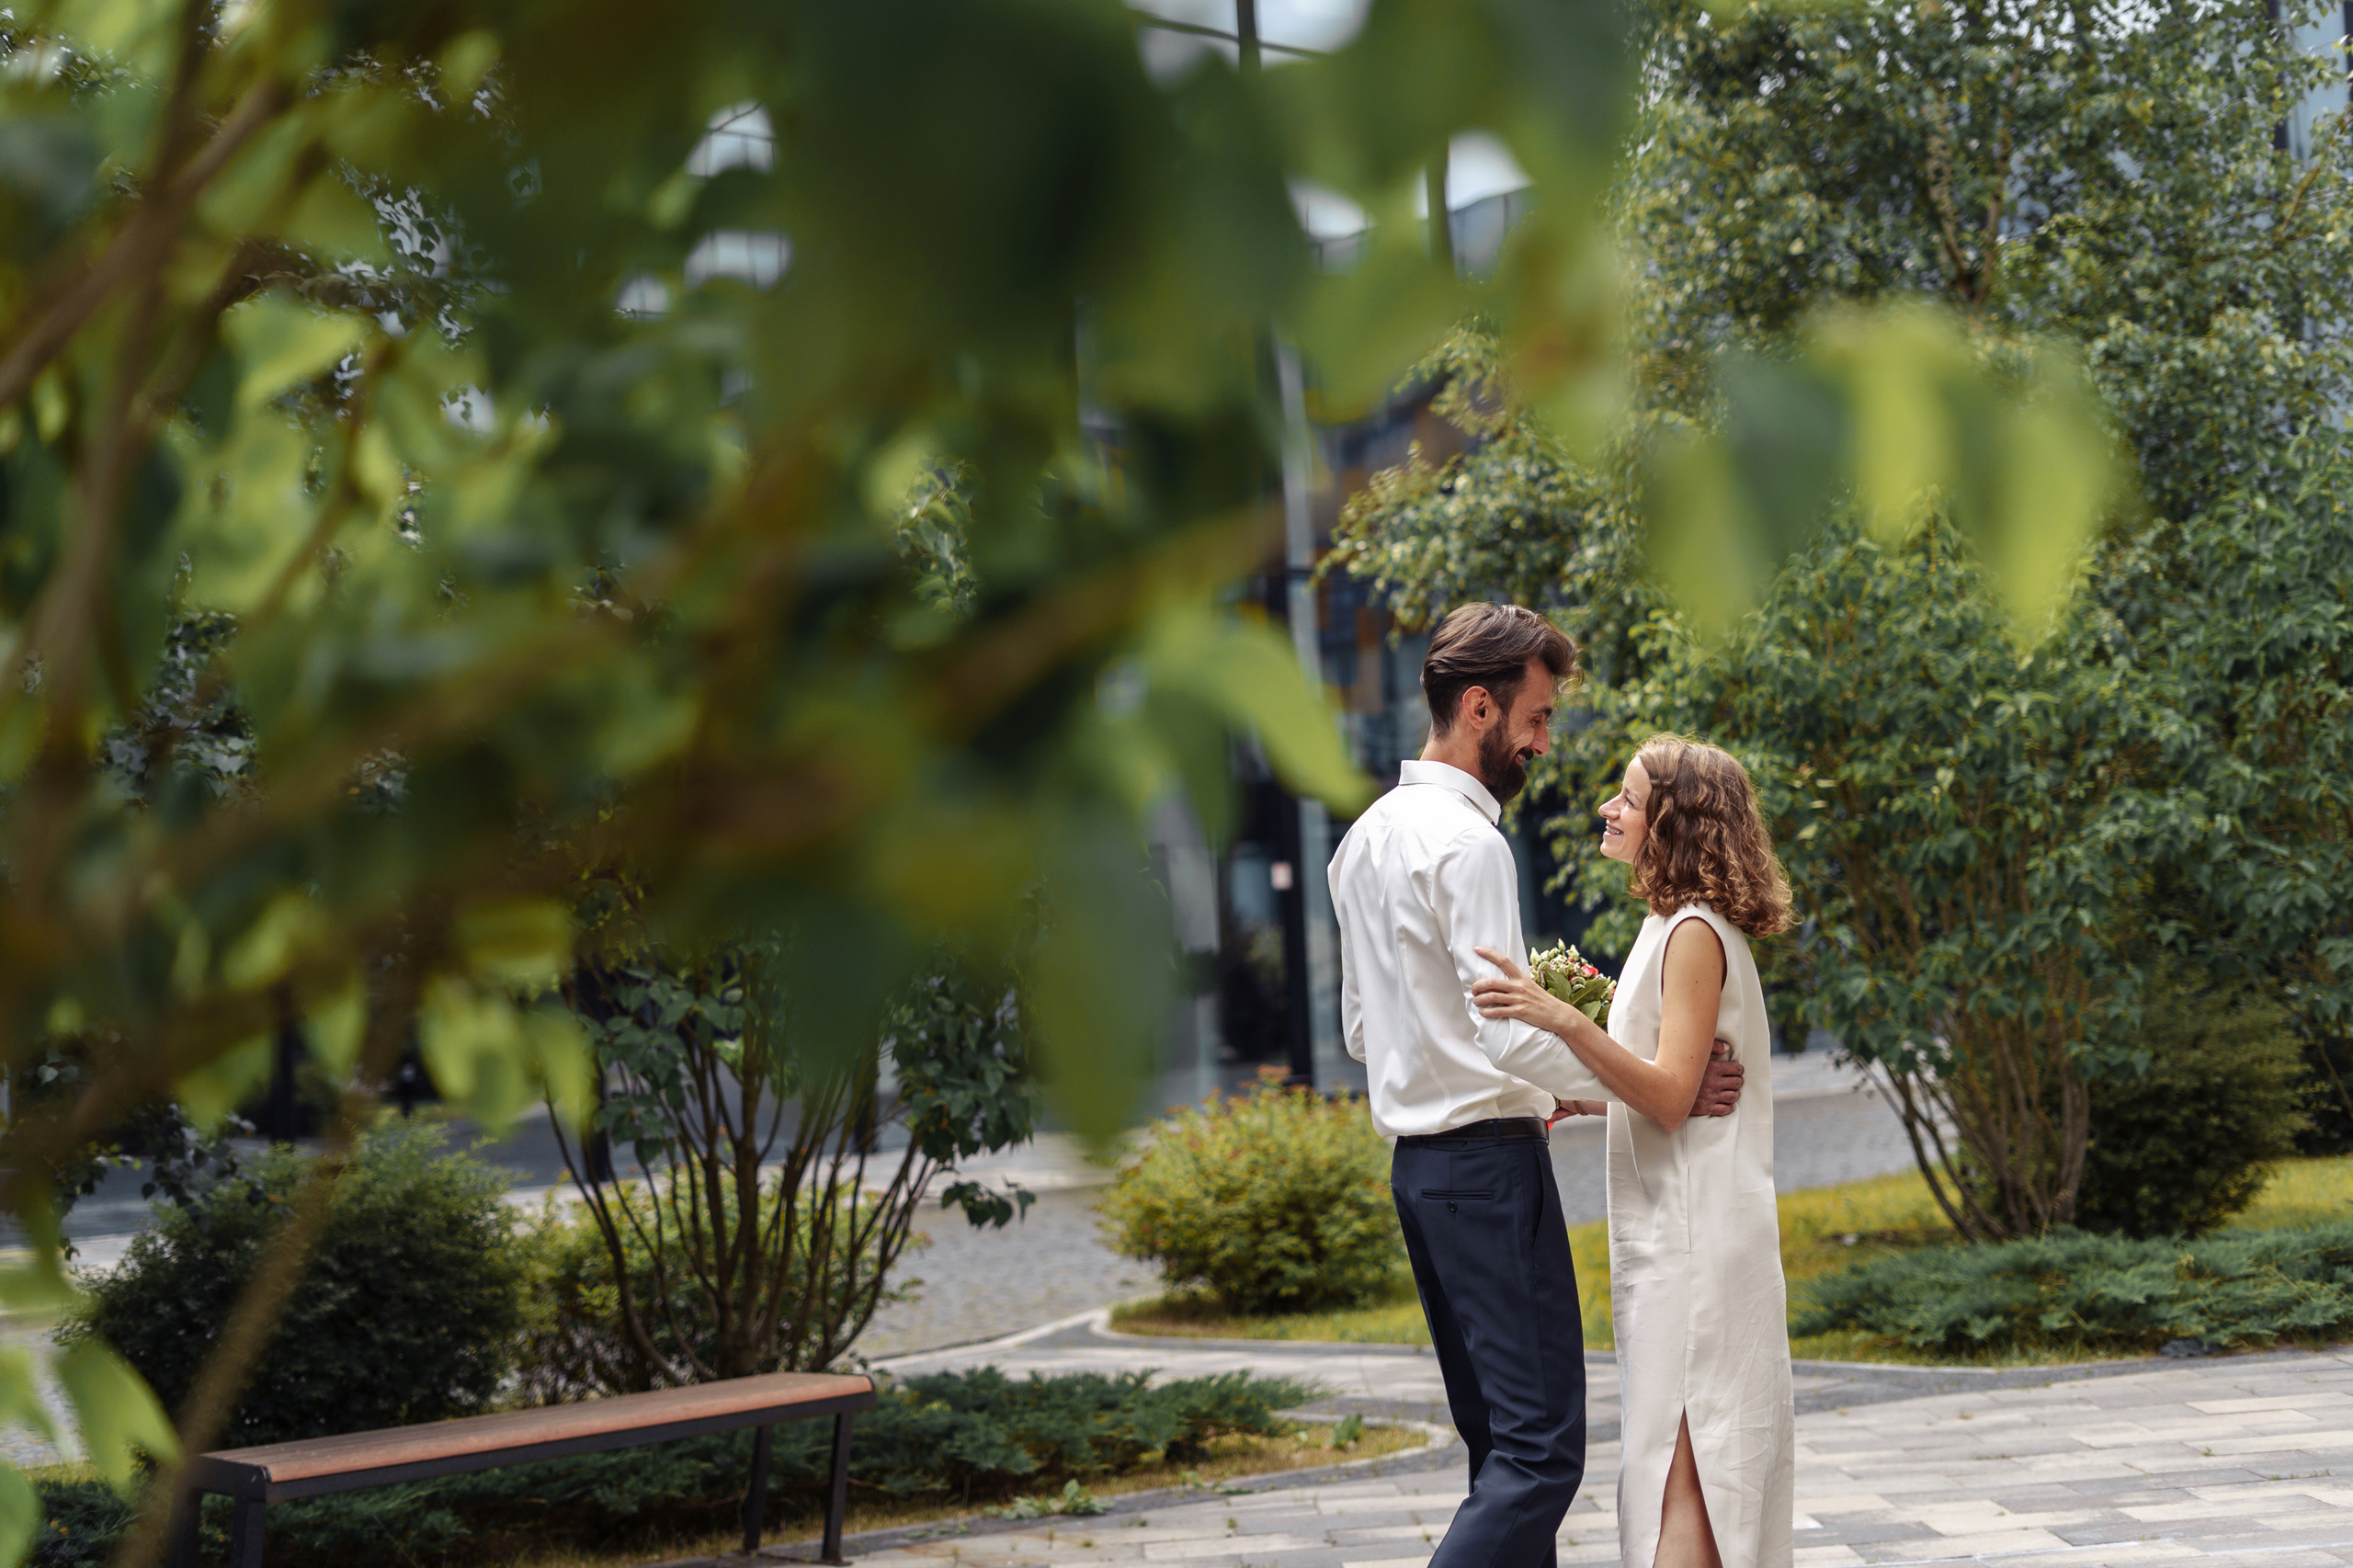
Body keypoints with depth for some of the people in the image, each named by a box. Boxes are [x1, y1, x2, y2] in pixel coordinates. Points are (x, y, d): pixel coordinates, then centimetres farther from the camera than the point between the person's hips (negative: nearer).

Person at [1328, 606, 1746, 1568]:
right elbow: (1508, 1032, -20)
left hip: (1415, 1159, 10)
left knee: (1499, 1442, 13)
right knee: (1541, 1449, -11)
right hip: (1488, 1163, -10)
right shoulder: (1467, 843, -14)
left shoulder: (1366, 837, 15)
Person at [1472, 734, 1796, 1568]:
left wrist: (1565, 1021, -30)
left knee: (1680, 1461, -10)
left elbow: (1670, 1096, -21)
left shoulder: (1695, 934, -14)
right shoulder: (1673, 926, 16)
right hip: (1669, 1230, 10)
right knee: (1683, 1459, 12)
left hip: (1694, 1240, -10)